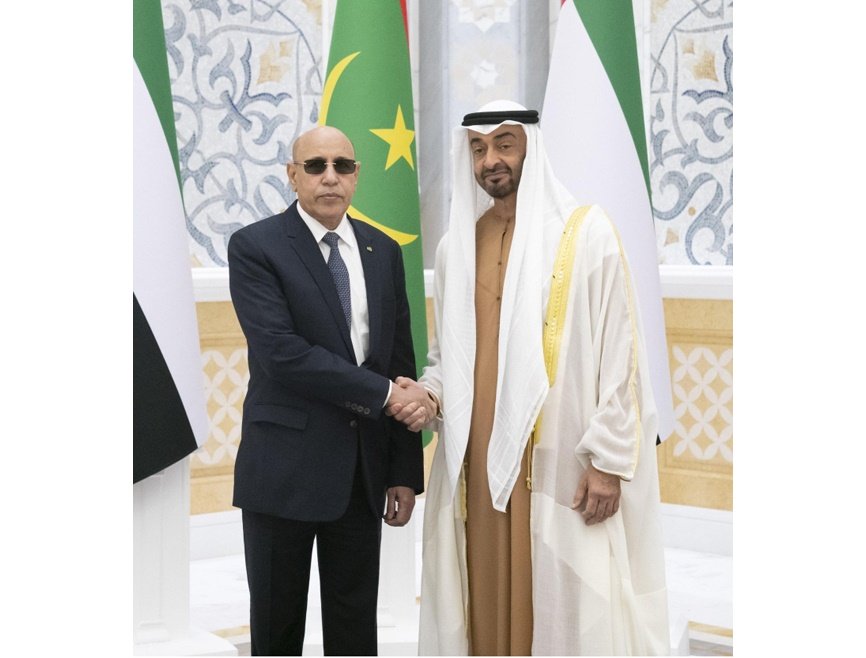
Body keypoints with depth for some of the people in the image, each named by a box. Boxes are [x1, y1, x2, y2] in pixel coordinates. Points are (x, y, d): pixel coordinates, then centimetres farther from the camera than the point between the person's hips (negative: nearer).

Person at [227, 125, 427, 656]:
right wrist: (383, 393, -15)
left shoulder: (384, 251, 10)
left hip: (364, 471, 4)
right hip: (285, 468, -4)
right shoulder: (255, 247, -6)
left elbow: (401, 362, 10)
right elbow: (281, 353, -18)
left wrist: (406, 472, 7)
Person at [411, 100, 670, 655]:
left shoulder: (586, 231, -3)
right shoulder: (456, 245, 12)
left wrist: (608, 458, -11)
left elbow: (619, 350, -6)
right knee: (486, 602, 6)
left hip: (562, 463, -4)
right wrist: (430, 396, -2)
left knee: (565, 610, -2)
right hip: (478, 462, 4)